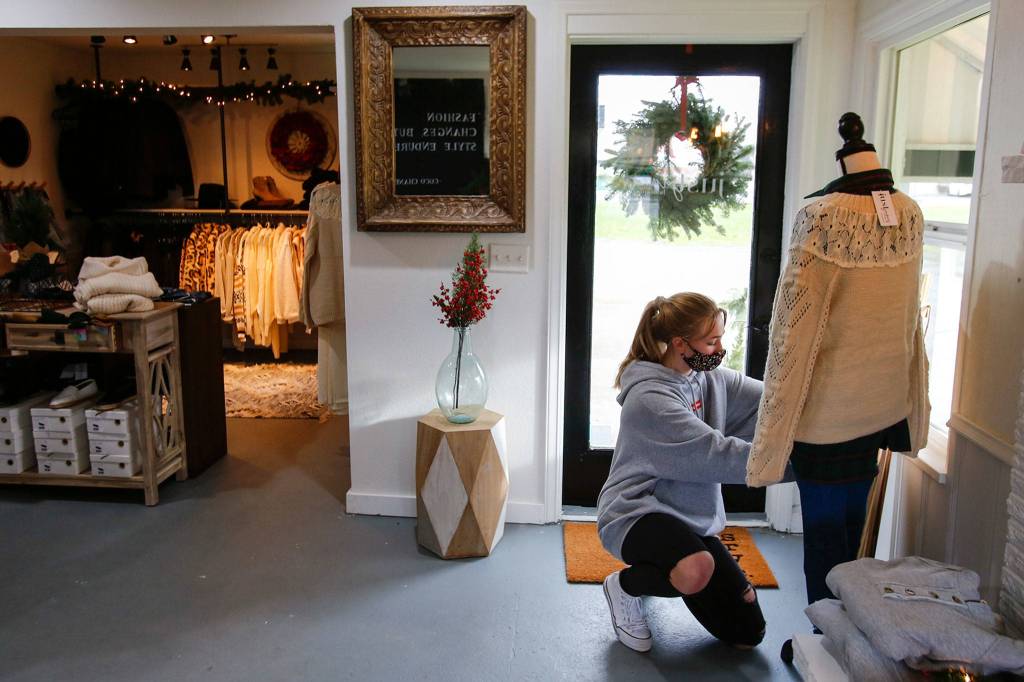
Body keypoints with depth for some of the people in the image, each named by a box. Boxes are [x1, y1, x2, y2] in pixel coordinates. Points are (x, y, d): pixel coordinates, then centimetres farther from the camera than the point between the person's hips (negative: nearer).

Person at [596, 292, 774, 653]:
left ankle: (659, 568, 28)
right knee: (697, 572, -40)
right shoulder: (649, 398, -23)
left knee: (748, 633, 8)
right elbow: (718, 454, -29)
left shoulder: (710, 377, 0)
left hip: (691, 516, 8)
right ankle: (625, 585, -5)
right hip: (637, 512, -7)